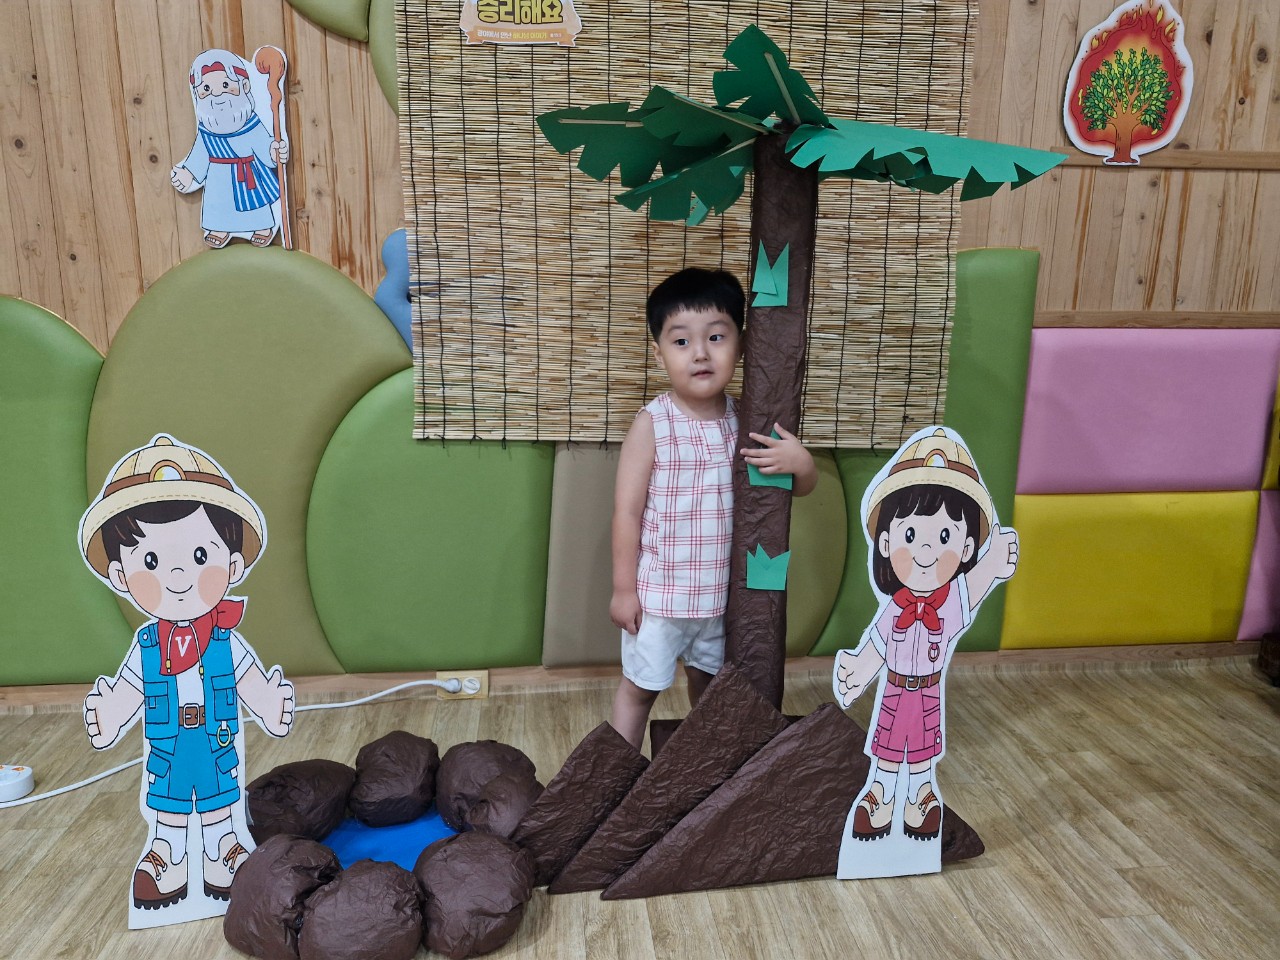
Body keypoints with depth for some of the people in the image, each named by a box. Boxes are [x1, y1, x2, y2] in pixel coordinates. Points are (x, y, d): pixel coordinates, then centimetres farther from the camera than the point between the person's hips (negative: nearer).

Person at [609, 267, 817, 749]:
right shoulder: (652, 425, -17)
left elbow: (801, 488, 3)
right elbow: (627, 511, -13)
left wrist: (801, 463, -21)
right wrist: (623, 589, -11)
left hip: (723, 591, 4)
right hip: (660, 594, -4)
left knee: (709, 681, 24)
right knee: (640, 686, 13)